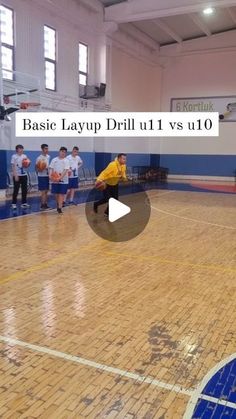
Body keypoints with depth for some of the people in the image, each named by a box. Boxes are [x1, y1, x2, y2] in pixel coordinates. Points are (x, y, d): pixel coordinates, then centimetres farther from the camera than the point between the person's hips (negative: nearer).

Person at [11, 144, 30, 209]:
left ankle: (24, 203, 14)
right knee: (16, 190, -2)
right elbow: (13, 166, -8)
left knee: (24, 190, 6)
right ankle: (14, 204, 6)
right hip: (17, 175, -5)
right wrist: (15, 175, -15)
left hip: (24, 175, 5)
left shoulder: (25, 156, 8)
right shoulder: (14, 156, -5)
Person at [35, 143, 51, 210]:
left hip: (47, 176, 7)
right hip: (42, 176, -7)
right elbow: (36, 167, -10)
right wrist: (39, 170, -28)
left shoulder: (48, 157, 9)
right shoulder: (39, 158, -13)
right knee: (43, 191, -6)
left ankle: (45, 204, 16)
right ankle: (42, 205, 0)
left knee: (46, 191, 10)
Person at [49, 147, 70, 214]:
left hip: (63, 180, -2)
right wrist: (50, 175, -15)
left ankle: (59, 208, -2)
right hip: (55, 180, 3)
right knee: (57, 194, 11)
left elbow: (65, 170, -12)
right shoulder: (54, 160, 6)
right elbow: (51, 168, 4)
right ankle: (58, 205, 31)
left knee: (61, 194, -4)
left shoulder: (66, 160, -2)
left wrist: (60, 177, -24)